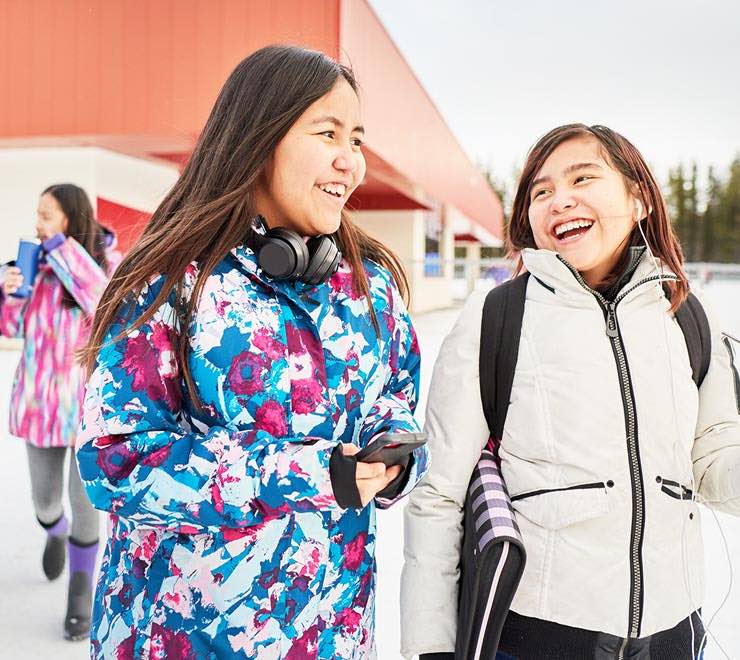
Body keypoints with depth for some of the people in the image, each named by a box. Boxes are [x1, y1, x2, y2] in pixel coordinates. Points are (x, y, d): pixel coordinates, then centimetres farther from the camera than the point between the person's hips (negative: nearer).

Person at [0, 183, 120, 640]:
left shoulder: (109, 262, -9)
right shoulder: (38, 262, -2)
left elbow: (107, 305, -30)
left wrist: (62, 246, -26)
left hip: (90, 401, -3)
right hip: (42, 398, 3)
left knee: (85, 503, 2)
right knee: (45, 499, 13)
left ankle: (81, 596, 24)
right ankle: (57, 533, 51)